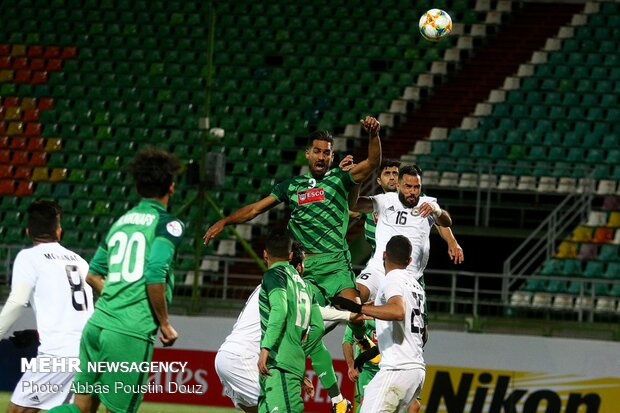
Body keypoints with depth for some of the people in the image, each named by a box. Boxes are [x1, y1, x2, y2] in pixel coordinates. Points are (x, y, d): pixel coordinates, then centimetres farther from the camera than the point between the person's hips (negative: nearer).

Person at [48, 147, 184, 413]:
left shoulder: (121, 221, 17)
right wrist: (165, 324, -4)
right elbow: (155, 276, -16)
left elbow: (92, 275, 21)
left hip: (97, 324, 6)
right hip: (132, 334, -6)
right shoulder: (167, 224, -4)